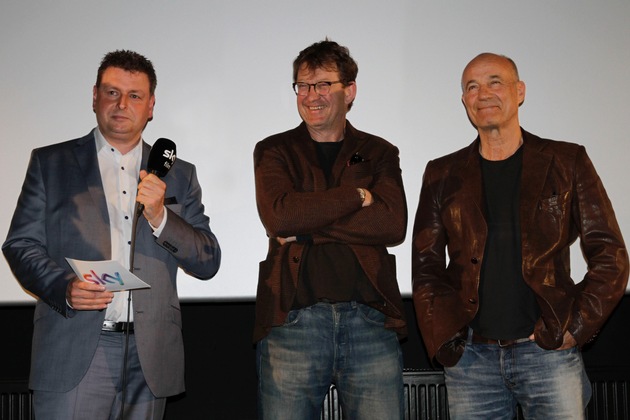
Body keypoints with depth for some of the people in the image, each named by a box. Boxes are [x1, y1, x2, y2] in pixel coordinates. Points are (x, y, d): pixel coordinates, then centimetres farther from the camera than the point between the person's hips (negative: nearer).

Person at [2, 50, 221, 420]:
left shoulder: (179, 175, 13)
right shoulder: (51, 163, 9)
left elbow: (208, 263, 7)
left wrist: (159, 216, -8)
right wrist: (64, 287, -14)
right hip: (74, 354, -2)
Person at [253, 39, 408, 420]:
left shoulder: (379, 154, 13)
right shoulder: (275, 151, 11)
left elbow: (393, 225, -5)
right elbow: (278, 216, -10)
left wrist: (305, 228, -10)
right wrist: (357, 196, -4)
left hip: (370, 320, 1)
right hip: (292, 320, 0)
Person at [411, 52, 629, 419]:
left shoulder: (567, 163, 6)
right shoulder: (443, 175, 10)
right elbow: (426, 267, 9)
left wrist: (573, 329, -5)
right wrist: (446, 340, -2)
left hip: (548, 352, -1)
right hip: (470, 358, 2)